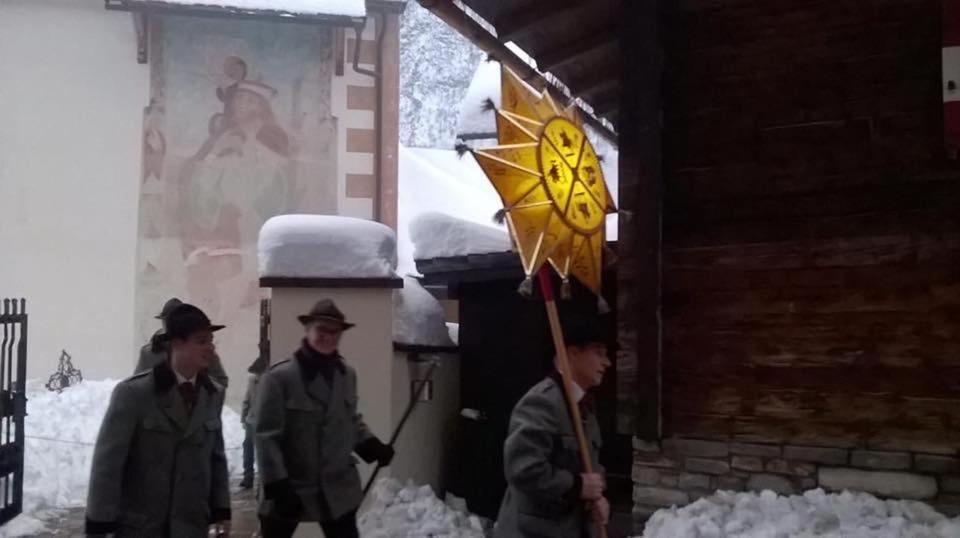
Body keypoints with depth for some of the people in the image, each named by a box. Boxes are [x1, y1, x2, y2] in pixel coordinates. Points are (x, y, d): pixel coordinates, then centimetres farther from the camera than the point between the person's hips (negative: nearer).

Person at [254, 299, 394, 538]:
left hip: (338, 489, 4)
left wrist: (371, 445, -1)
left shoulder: (347, 374, 2)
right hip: (290, 490, -4)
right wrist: (277, 486, -20)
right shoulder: (279, 376, -16)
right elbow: (266, 436, -16)